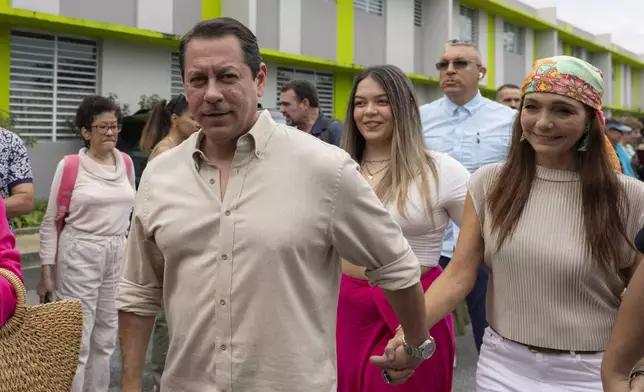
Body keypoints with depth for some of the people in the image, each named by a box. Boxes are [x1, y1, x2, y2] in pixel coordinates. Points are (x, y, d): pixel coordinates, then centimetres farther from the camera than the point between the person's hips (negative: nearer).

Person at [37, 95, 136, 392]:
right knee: (77, 340, -2)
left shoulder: (126, 162, 6)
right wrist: (47, 272, -8)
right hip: (79, 255, -5)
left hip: (118, 256, 5)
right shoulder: (69, 166, -9)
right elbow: (50, 221, -5)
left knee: (105, 338, 14)